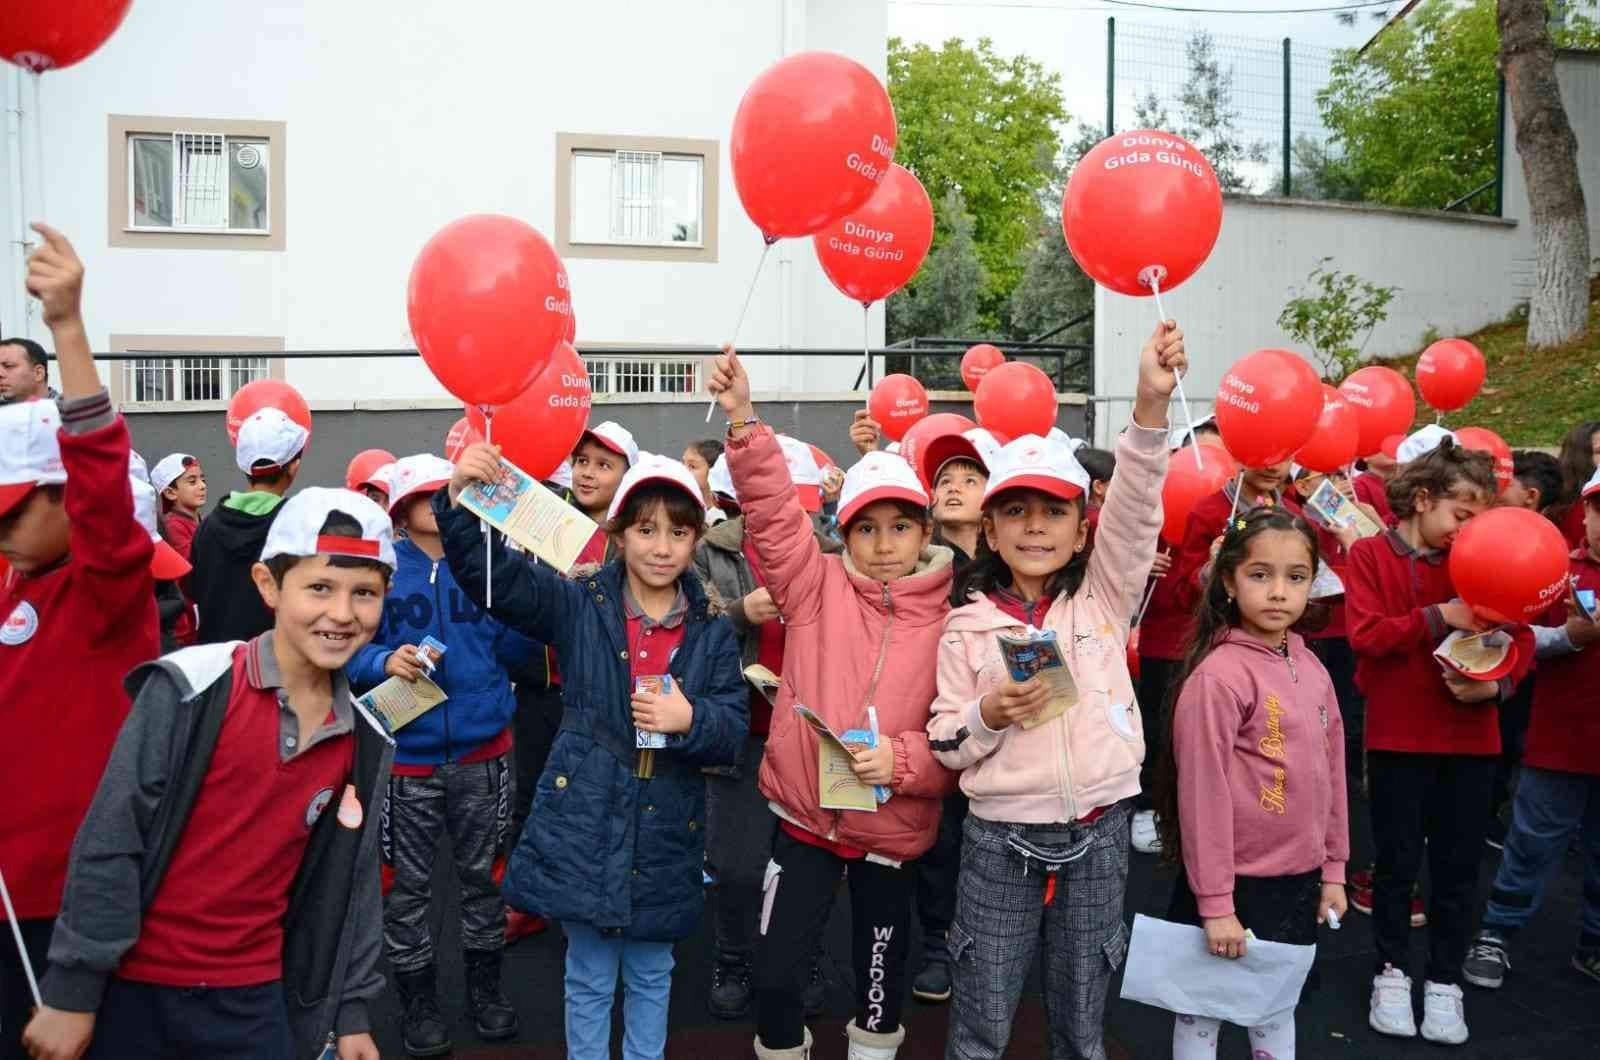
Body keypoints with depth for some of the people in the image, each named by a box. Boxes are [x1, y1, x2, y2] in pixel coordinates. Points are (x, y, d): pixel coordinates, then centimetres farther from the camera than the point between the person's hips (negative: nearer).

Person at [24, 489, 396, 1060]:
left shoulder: (365, 742, -1)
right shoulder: (190, 688, -16)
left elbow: (351, 885, 7)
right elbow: (107, 844, -12)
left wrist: (351, 1009, 8)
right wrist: (72, 990, -10)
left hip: (254, 997, 4)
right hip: (133, 987, -3)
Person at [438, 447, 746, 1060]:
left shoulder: (712, 630, 0)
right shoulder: (577, 606, -5)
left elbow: (734, 733, -1)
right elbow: (488, 574, -16)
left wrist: (690, 720, -23)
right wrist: (461, 497, -31)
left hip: (665, 832, 2)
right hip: (585, 822, -1)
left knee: (651, 975, 18)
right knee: (589, 978, 13)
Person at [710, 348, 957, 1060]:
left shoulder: (949, 621, -5)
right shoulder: (817, 587, -5)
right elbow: (774, 514, -17)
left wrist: (901, 760, -22)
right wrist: (744, 423, -29)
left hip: (893, 829, 0)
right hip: (806, 814, 0)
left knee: (880, 975, 17)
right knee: (775, 972, 7)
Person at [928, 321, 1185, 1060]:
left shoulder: (1103, 598, 0)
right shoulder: (969, 622, -2)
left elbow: (1135, 511, -15)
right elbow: (946, 745, 0)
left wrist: (1151, 404, -28)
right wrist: (989, 713, -21)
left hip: (1097, 834, 1)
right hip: (1000, 839, -1)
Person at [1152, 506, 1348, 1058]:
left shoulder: (1313, 670, 3)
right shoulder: (1218, 675, -19)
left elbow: (1331, 774, 11)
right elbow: (1203, 793, -19)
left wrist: (1333, 869, 13)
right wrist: (1215, 902, -17)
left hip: (1298, 879, 6)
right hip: (1236, 883, -6)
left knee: (1278, 1009, 22)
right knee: (1204, 1011, 11)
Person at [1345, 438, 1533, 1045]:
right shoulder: (1370, 555, -6)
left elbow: (1519, 637, 3)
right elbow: (1365, 634, -15)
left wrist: (1497, 684, -15)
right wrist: (1438, 617, -24)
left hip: (1470, 738, 3)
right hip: (1398, 737, -3)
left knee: (1458, 865, 10)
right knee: (1396, 862, 9)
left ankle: (1445, 981, 26)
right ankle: (1392, 971, 26)